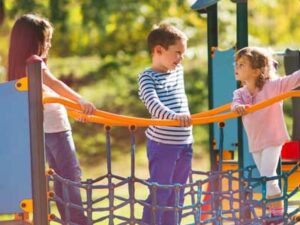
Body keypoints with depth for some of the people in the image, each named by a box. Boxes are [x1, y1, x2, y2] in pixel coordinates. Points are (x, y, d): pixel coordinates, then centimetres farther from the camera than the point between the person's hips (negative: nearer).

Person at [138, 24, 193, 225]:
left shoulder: (178, 71, 9)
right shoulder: (147, 77, -13)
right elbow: (153, 104, -29)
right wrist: (174, 116, -43)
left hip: (185, 143, 7)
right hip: (162, 144, -7)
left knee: (177, 194, 12)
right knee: (160, 193, -5)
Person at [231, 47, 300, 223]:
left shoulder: (273, 86, -16)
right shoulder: (240, 93, -1)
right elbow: (236, 103, -21)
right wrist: (238, 106, -45)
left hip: (272, 139, -6)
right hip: (255, 143, 6)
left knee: (268, 177, -13)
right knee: (267, 178, 16)